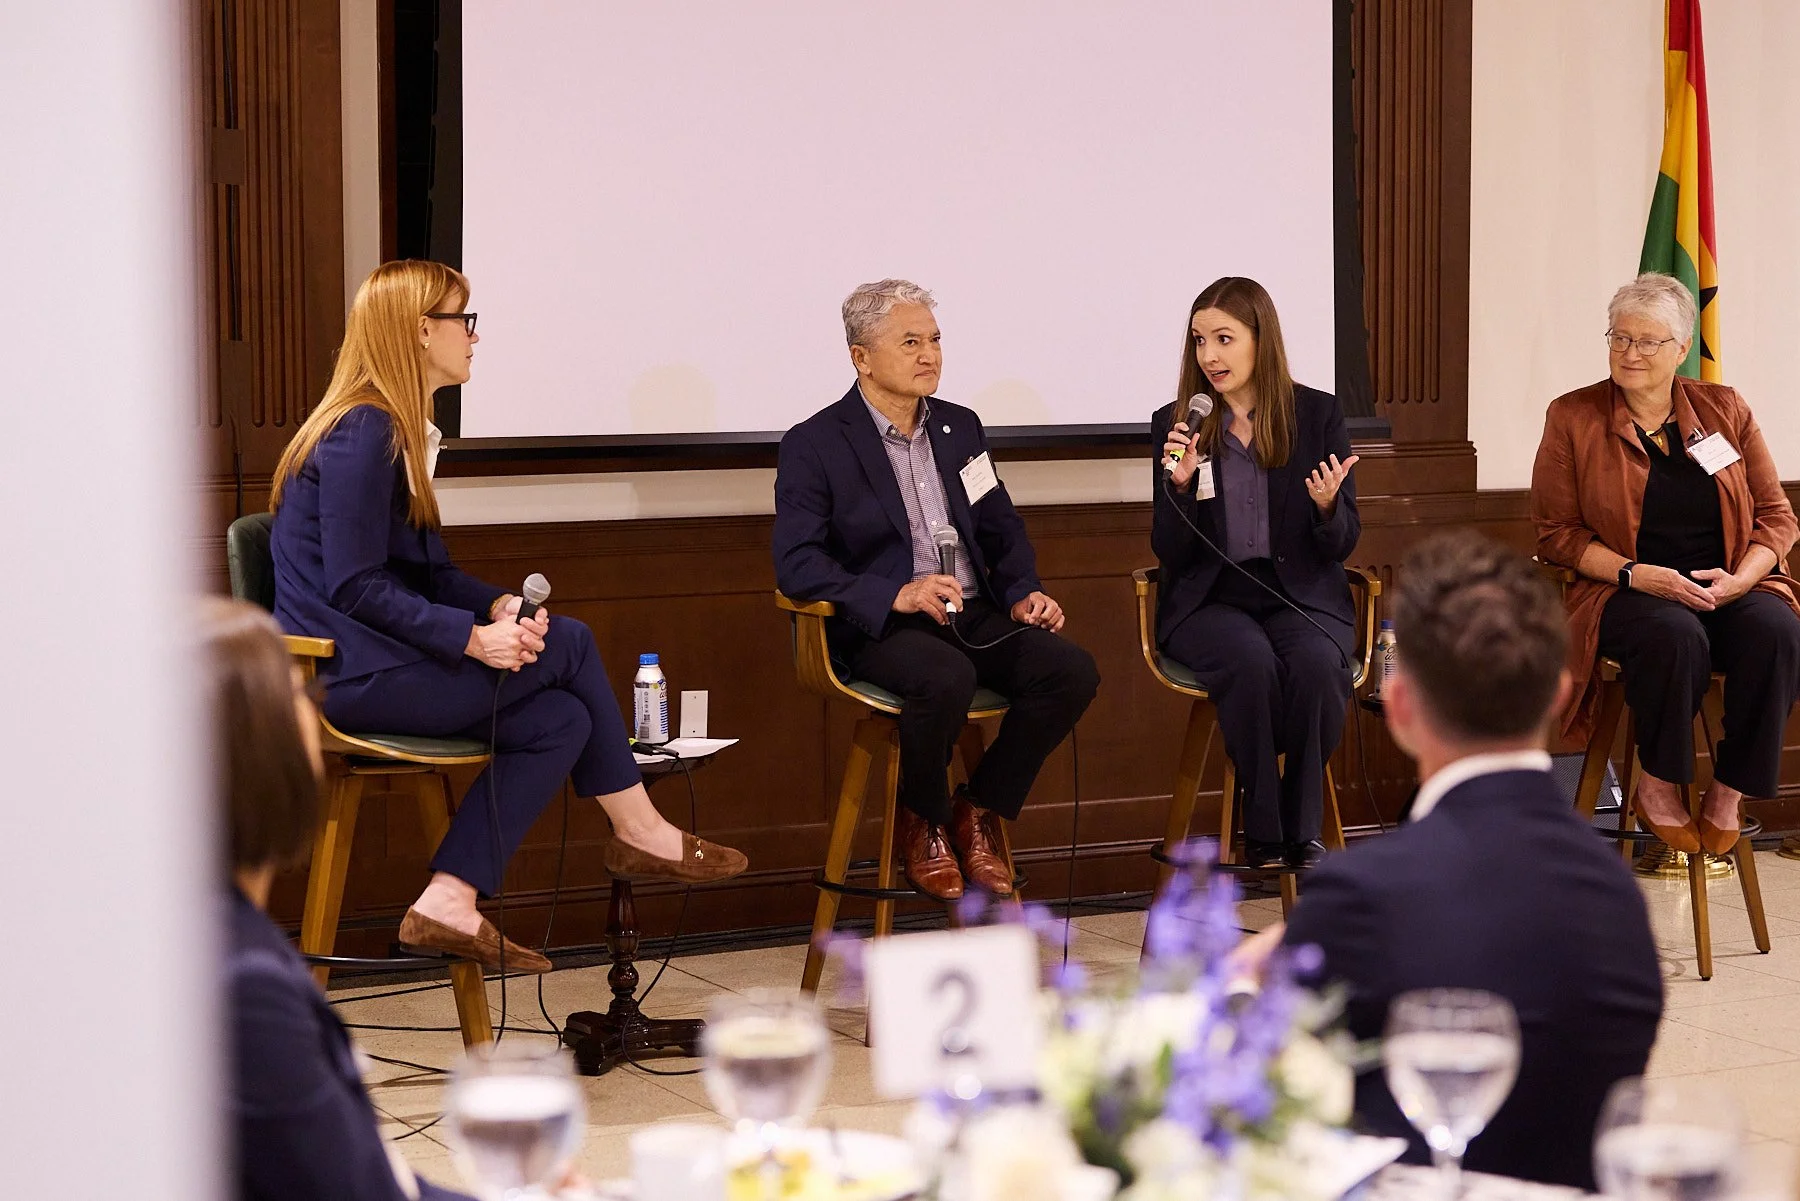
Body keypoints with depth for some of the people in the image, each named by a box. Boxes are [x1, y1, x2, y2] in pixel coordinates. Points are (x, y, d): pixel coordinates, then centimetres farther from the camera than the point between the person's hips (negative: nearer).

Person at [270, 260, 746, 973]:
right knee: (568, 645, -5)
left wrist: (499, 605, -2)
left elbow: (426, 571, 17)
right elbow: (354, 586, -21)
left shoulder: (393, 430, 18)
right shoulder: (364, 432, -15)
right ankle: (638, 833, 9)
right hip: (351, 671, -10)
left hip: (370, 663, 10)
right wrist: (472, 636, -20)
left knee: (560, 719, 0)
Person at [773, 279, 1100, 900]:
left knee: (1072, 668, -21)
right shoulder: (813, 446, -2)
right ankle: (922, 821, -9)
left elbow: (1003, 530, 22)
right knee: (946, 678, -38)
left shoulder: (960, 428, 17)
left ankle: (980, 812, -2)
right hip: (881, 628, -6)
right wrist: (895, 595, -25)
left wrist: (1023, 593, 0)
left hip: (974, 616, 6)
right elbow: (797, 564, -12)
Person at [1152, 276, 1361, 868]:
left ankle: (1303, 830, -14)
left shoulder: (1319, 414, 5)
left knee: (1316, 662, -33)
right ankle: (1262, 836, -19)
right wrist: (1180, 485, -16)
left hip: (1302, 592, 1)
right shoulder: (1174, 425, 5)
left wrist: (1327, 506, -19)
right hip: (1209, 598, 0)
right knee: (1251, 662, -34)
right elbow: (1171, 555, 2)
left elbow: (1341, 545, 4)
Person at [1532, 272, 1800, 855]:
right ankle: (1658, 786, -16)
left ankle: (1729, 792, -18)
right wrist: (1635, 574, -14)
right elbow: (1557, 533, 1)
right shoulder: (1573, 418, 5)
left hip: (1729, 589, 3)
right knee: (1674, 635, -37)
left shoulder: (1725, 409, 11)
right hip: (1625, 591, -2)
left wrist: (1740, 578, -10)